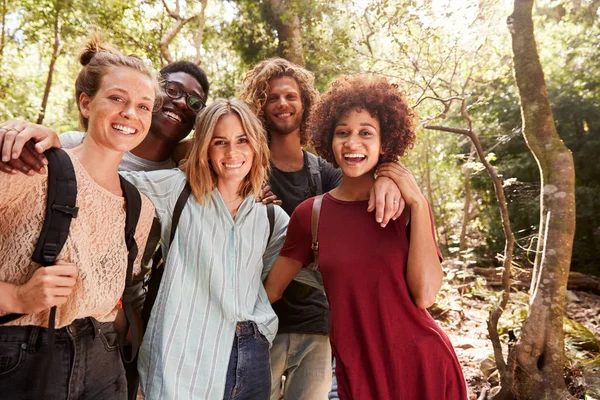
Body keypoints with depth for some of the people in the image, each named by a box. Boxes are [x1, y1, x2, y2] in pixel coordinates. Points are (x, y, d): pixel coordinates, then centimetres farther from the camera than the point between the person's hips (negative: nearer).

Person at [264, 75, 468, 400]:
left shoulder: (408, 205, -7)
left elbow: (425, 294, -17)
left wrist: (417, 203, -18)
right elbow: (270, 289, 2)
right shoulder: (310, 214, -5)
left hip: (422, 365, 0)